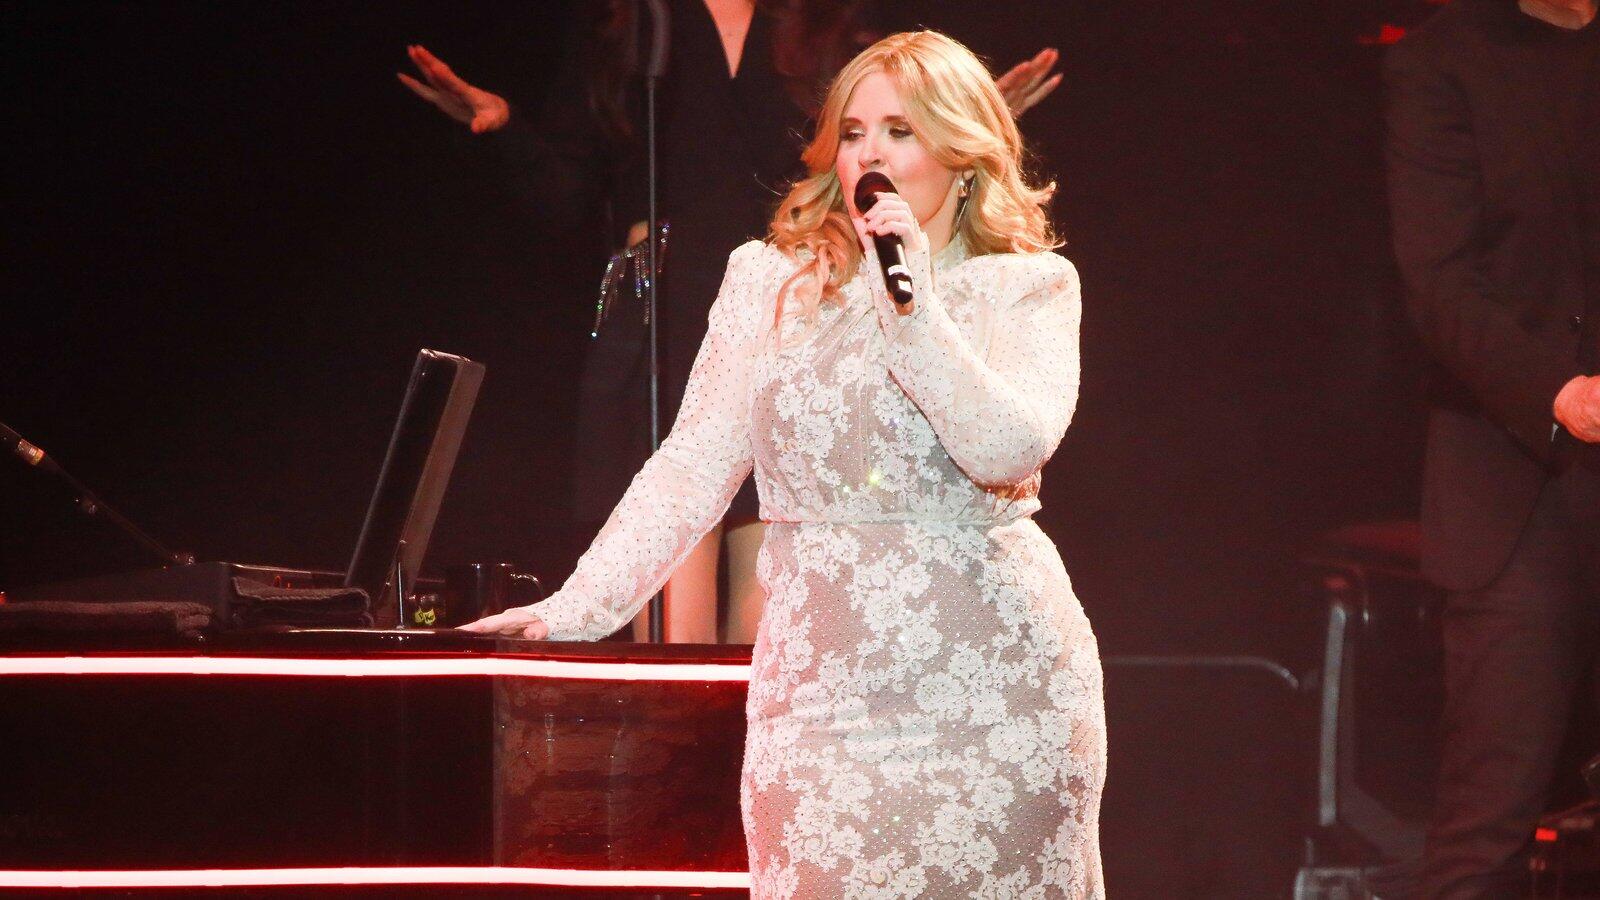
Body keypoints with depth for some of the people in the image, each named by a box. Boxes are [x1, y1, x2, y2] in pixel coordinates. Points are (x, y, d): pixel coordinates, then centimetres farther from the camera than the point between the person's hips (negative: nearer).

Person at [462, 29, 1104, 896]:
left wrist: (912, 303, -14)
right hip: (820, 687, 1)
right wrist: (574, 610, -1)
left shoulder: (1029, 289, 5)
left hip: (997, 684, -1)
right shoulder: (770, 284, 11)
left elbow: (1009, 449, -11)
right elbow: (690, 471, 8)